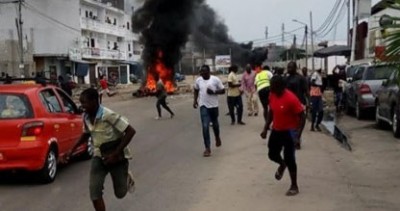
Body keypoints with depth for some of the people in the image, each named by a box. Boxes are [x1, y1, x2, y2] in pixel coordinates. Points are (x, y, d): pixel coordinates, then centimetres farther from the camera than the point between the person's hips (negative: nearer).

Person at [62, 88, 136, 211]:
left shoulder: (108, 115, -27)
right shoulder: (86, 117, -6)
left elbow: (130, 131, -28)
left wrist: (115, 154, -28)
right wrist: (72, 151, 7)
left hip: (117, 157, -5)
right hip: (99, 156, 5)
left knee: (120, 193, 9)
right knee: (94, 191, -12)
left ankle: (126, 176, 45)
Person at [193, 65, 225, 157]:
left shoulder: (215, 79, -10)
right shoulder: (198, 80, -1)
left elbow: (223, 91, -6)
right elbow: (196, 90, 17)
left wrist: (214, 92, -21)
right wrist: (195, 100, 5)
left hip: (213, 105, -1)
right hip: (203, 106, 1)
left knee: (215, 123, 19)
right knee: (205, 126, -9)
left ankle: (217, 137, 51)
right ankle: (207, 148, -5)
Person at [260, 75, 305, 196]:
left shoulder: (291, 98, -25)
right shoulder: (272, 95, -4)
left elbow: (302, 115, -19)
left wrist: (296, 131, -26)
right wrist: (266, 128, 7)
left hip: (289, 131, -6)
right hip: (276, 130, 7)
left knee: (289, 158, -2)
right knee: (272, 154, 13)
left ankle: (294, 186, 14)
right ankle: (282, 165, 50)